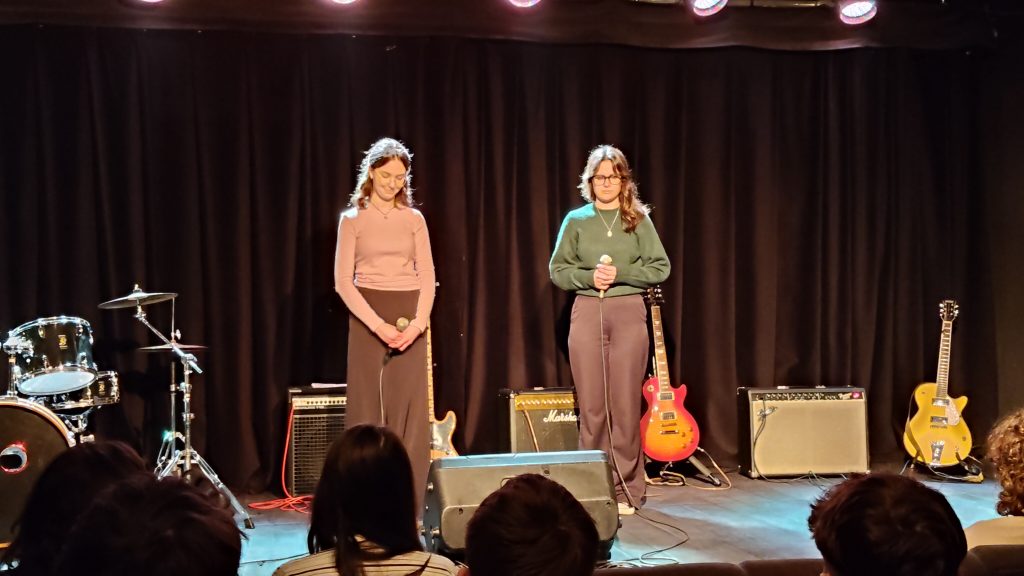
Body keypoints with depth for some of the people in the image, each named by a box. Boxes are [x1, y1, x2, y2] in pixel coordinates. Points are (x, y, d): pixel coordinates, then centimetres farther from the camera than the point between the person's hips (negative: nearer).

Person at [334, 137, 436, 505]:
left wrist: (418, 323, -11)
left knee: (410, 409, -2)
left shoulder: (414, 219, 9)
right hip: (367, 316, -2)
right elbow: (342, 281, -4)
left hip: (410, 318, 2)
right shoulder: (353, 219, 2)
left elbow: (427, 277, 5)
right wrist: (377, 325, -15)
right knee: (367, 407, -2)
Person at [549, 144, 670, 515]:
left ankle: (626, 489, 7)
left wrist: (620, 274, -11)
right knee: (591, 405, 1)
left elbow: (660, 268, 1)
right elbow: (558, 270, 6)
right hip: (586, 313, 1)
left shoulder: (638, 220, 6)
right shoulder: (576, 220, 7)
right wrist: (589, 277, -11)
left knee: (625, 404, 0)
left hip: (628, 313, -1)